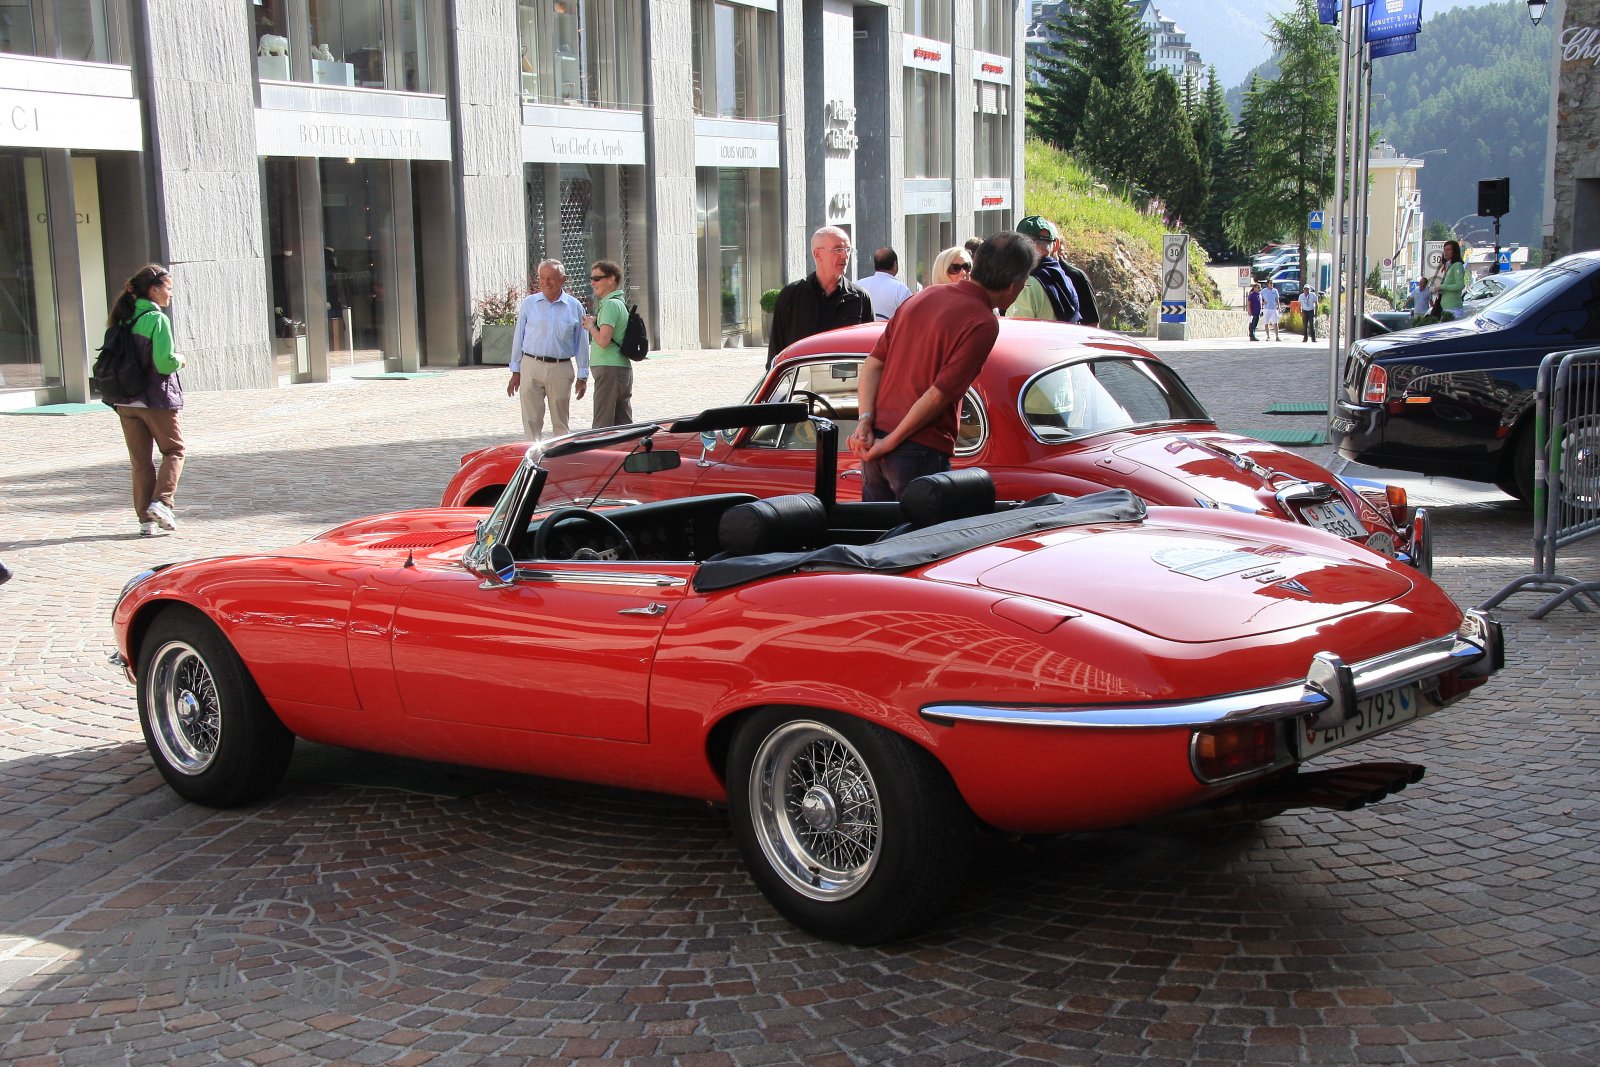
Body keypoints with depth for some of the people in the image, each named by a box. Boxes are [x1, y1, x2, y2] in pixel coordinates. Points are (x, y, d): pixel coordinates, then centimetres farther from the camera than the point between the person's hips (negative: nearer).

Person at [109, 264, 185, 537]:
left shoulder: (124, 318, 9)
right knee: (173, 451, 10)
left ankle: (146, 519, 9)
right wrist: (180, 359, 0)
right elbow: (165, 363, -19)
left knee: (140, 460, 10)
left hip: (126, 400, 6)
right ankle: (161, 502, -8)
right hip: (157, 399, -6)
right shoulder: (157, 319, -13)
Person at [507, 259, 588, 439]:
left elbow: (581, 343, 8)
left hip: (561, 370, 0)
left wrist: (582, 376, 7)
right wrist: (515, 372, 6)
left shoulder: (574, 306, 4)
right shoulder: (529, 303, 5)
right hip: (531, 367, 0)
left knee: (561, 422, 7)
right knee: (531, 420, -1)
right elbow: (518, 337, 8)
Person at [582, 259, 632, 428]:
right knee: (623, 424, 10)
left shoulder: (610, 304, -13)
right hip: (624, 368, 10)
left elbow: (603, 341, -22)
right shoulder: (621, 302, 17)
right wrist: (592, 325, 11)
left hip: (609, 370, -10)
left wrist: (590, 325, -4)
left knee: (602, 425, -8)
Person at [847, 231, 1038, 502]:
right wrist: (890, 443, -12)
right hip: (921, 451, -7)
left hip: (872, 441, 8)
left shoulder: (926, 295, 11)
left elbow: (873, 365, 7)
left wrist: (865, 420, -2)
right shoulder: (983, 324, -13)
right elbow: (939, 395, -18)